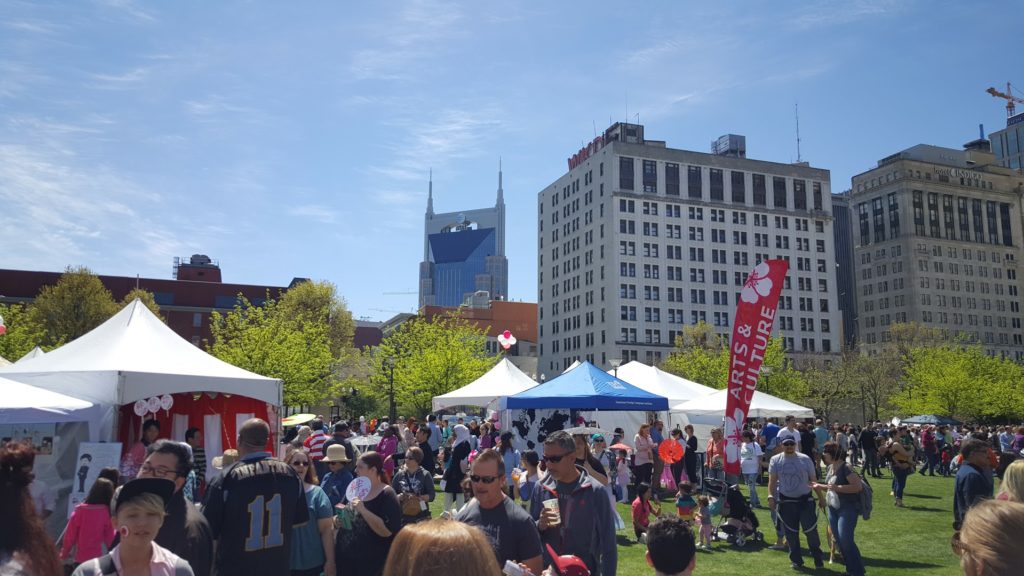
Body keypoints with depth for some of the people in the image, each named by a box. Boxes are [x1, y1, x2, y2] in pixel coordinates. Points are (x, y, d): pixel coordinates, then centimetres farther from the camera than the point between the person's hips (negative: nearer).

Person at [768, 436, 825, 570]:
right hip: (786, 501, 1)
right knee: (791, 532, 5)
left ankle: (817, 558, 19)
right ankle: (796, 560, 19)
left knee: (811, 530, -2)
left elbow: (813, 479, 3)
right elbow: (772, 480, -3)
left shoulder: (805, 459, -1)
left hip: (805, 500, 0)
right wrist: (771, 496, -13)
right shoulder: (775, 460, -1)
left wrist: (821, 497, 3)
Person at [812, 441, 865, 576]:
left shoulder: (846, 468, -17)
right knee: (839, 540, 11)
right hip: (833, 508, 9)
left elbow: (858, 486, -24)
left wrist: (838, 488, -27)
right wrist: (819, 486, 5)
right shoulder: (829, 468, 9)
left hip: (848, 508, -9)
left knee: (846, 540, -13)